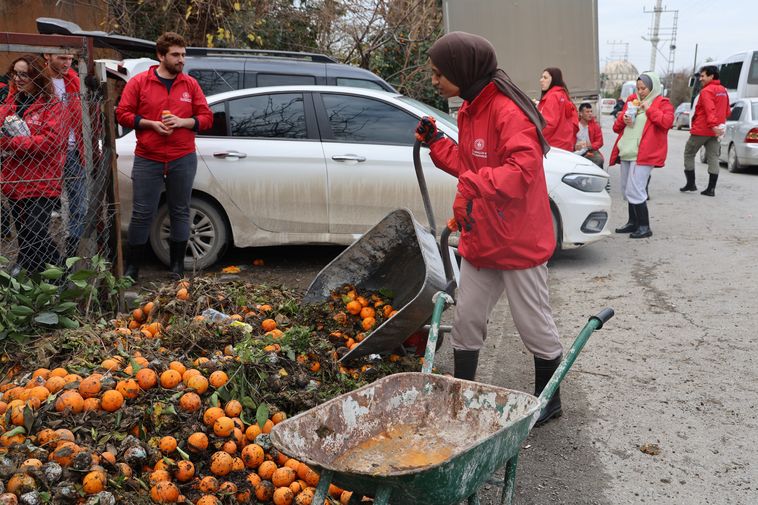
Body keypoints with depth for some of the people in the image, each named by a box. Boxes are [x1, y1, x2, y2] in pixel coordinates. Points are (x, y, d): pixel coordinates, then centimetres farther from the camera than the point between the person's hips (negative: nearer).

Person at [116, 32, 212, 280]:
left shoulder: (191, 85, 6)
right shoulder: (139, 82, 2)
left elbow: (206, 117, 6)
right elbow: (123, 113, 1)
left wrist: (181, 122, -12)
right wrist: (151, 124, -12)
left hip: (183, 160, 2)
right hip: (147, 159, -2)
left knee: (180, 212, 8)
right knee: (142, 213, 1)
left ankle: (177, 266, 20)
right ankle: (131, 268, 12)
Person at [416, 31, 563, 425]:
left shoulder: (506, 109, -20)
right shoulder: (469, 109, 9)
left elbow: (524, 167, -34)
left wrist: (474, 187, -41)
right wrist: (436, 143, 9)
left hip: (518, 239, -9)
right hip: (480, 238, 9)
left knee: (533, 323, 6)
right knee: (466, 318, 14)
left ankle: (548, 400, 27)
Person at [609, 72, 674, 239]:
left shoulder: (662, 103, 1)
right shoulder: (632, 100, 17)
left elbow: (667, 122, -17)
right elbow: (617, 126, 21)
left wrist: (649, 109, -15)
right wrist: (622, 120, -1)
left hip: (643, 154, -7)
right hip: (627, 152, 7)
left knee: (635, 190, -12)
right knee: (627, 189, 13)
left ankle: (644, 227, -4)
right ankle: (633, 222, 26)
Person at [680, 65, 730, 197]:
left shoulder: (707, 91, -13)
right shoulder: (723, 91, 14)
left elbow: (710, 110, -27)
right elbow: (727, 112, 18)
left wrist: (713, 124, -36)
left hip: (701, 130, -8)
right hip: (714, 132, 8)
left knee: (689, 154, 8)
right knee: (713, 158, 5)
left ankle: (691, 183, 8)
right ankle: (711, 189, 4)